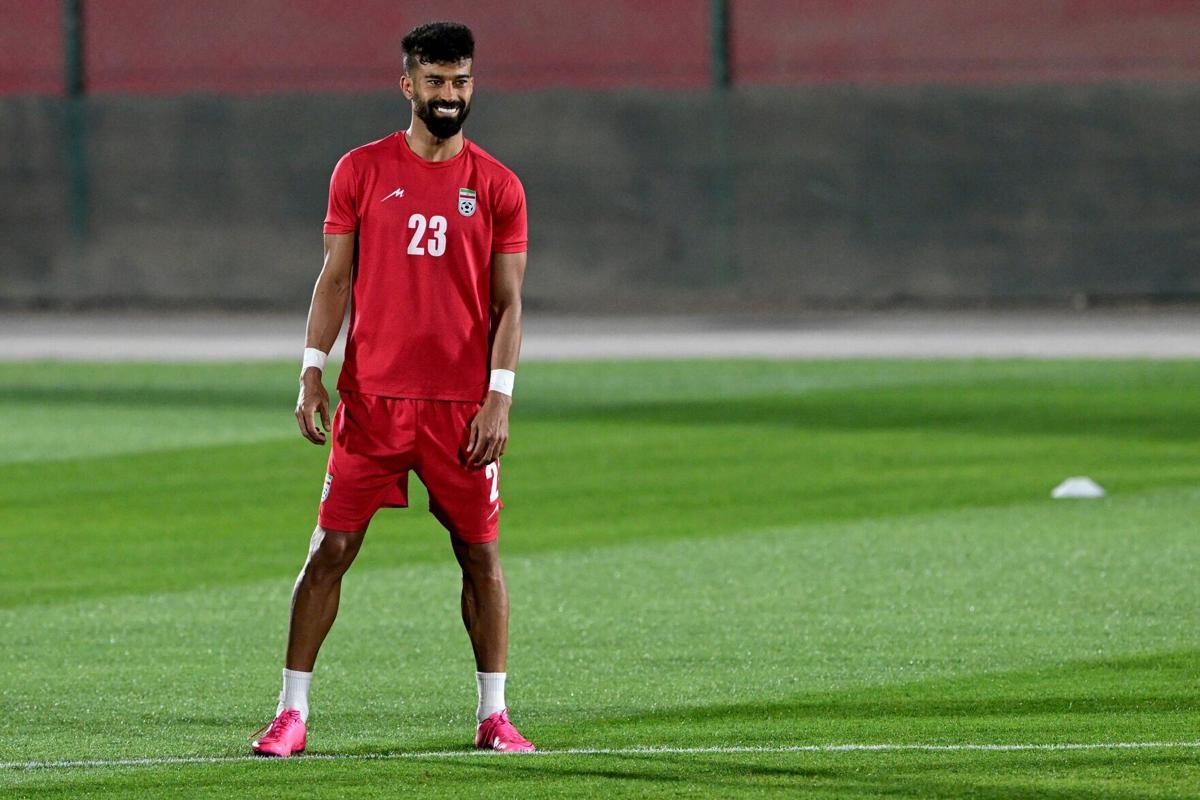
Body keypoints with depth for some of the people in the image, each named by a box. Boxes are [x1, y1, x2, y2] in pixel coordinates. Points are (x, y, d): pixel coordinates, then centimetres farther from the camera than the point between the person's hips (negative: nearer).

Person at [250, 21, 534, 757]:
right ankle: (292, 712, 0)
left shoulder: (498, 187, 4)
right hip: (372, 399, 0)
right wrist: (313, 372, -3)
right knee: (331, 549, -3)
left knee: (481, 554, 5)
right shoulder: (362, 171, 5)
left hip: (463, 406, 0)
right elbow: (336, 280, 6)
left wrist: (499, 398, -7)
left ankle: (494, 715, 15)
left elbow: (508, 302, 2)